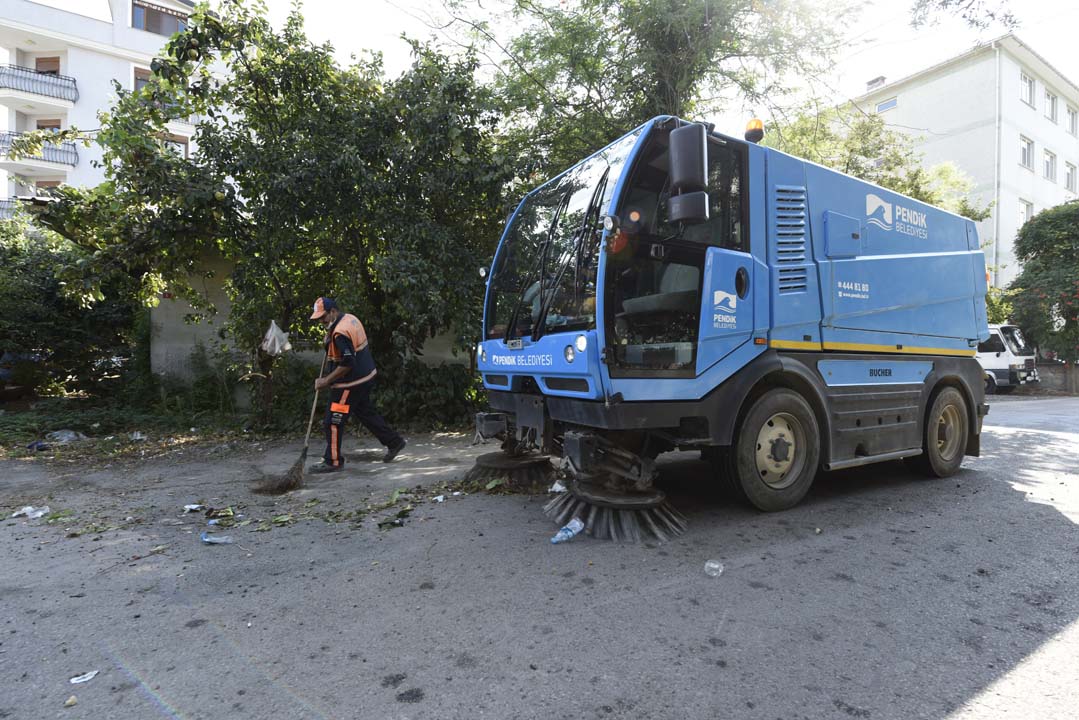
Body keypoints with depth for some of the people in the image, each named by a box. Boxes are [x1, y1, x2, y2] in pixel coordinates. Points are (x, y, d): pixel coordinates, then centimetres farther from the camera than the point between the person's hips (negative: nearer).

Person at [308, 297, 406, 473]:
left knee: (333, 421, -1)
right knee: (366, 412, 22)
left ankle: (333, 461, 9)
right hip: (366, 376, 10)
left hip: (351, 382, -10)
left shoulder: (340, 333, -23)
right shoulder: (351, 318, 7)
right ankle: (394, 442, 29)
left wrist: (326, 381, -18)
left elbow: (347, 364, -26)